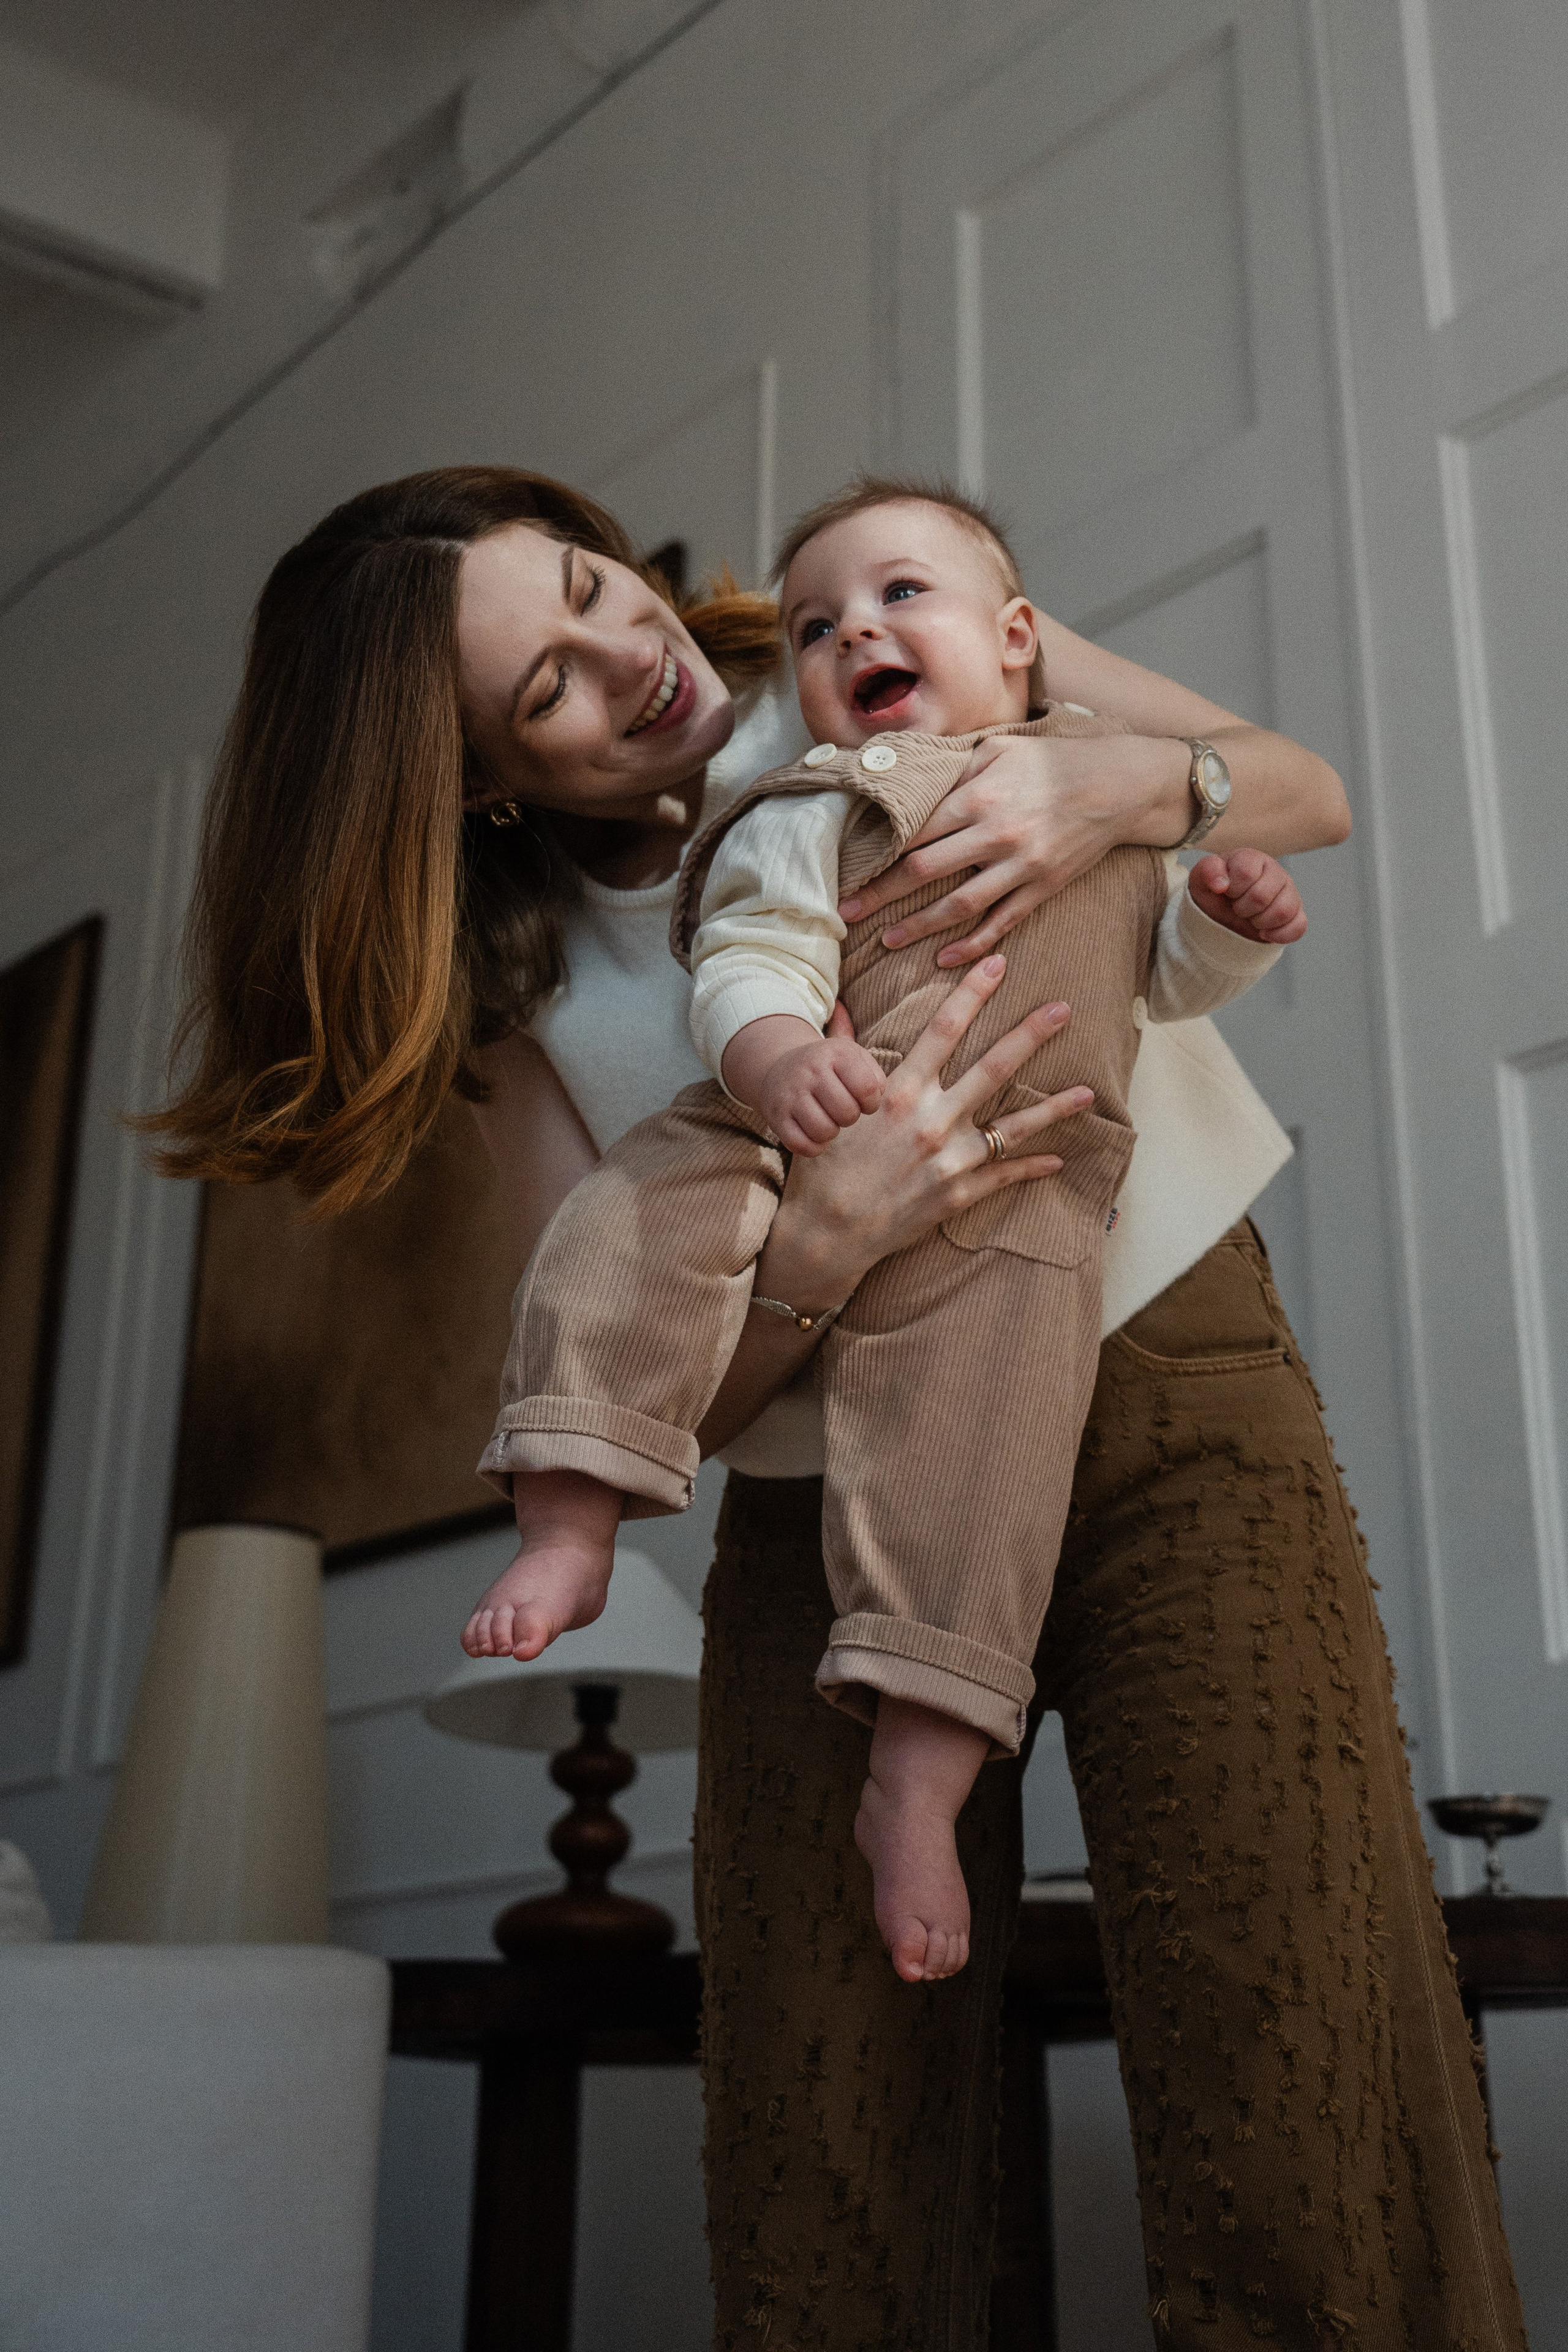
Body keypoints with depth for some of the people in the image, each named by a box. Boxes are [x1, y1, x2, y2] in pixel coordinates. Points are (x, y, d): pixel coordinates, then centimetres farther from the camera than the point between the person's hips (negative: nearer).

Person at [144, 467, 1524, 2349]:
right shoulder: (518, 985, 5)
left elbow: (1308, 790, 7)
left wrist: (1115, 785, -15)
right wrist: (819, 1240, -23)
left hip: (1170, 1414, -1)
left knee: (1302, 2177, -14)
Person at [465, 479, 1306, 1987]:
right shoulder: (811, 816, 11)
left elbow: (1164, 970, 30)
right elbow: (745, 971, -4)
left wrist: (1233, 917, 8)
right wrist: (779, 1055, -27)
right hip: (812, 1142, 0)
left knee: (978, 1414, -20)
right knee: (639, 1217, -25)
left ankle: (916, 1784, -16)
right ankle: (571, 1529, -17)